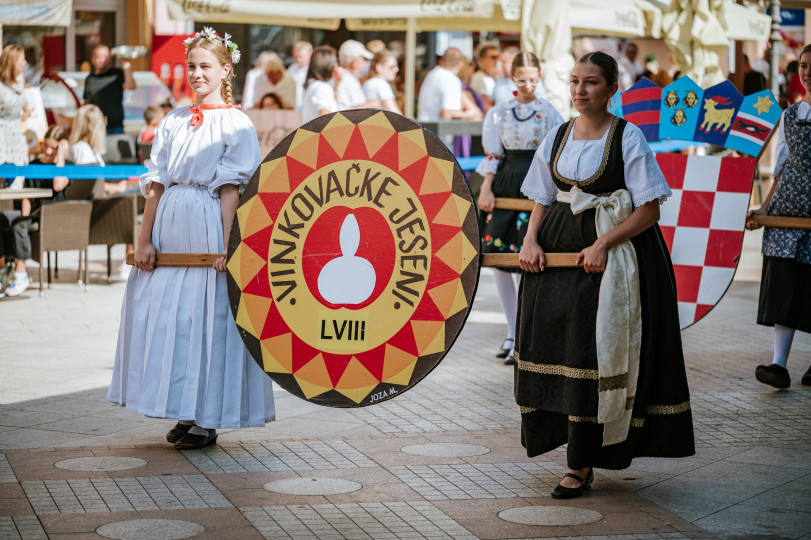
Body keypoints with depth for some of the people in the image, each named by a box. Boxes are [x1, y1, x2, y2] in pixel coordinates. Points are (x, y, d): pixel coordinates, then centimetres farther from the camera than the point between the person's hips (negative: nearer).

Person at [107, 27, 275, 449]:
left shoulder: (236, 124, -1)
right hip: (170, 226, 5)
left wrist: (226, 243, -15)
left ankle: (207, 419, 4)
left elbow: (231, 189, -8)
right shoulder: (173, 122, 13)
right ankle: (186, 412, 16)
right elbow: (157, 184, 10)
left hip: (209, 225, -5)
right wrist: (145, 238, 3)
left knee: (208, 318, -4)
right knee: (169, 317, 5)